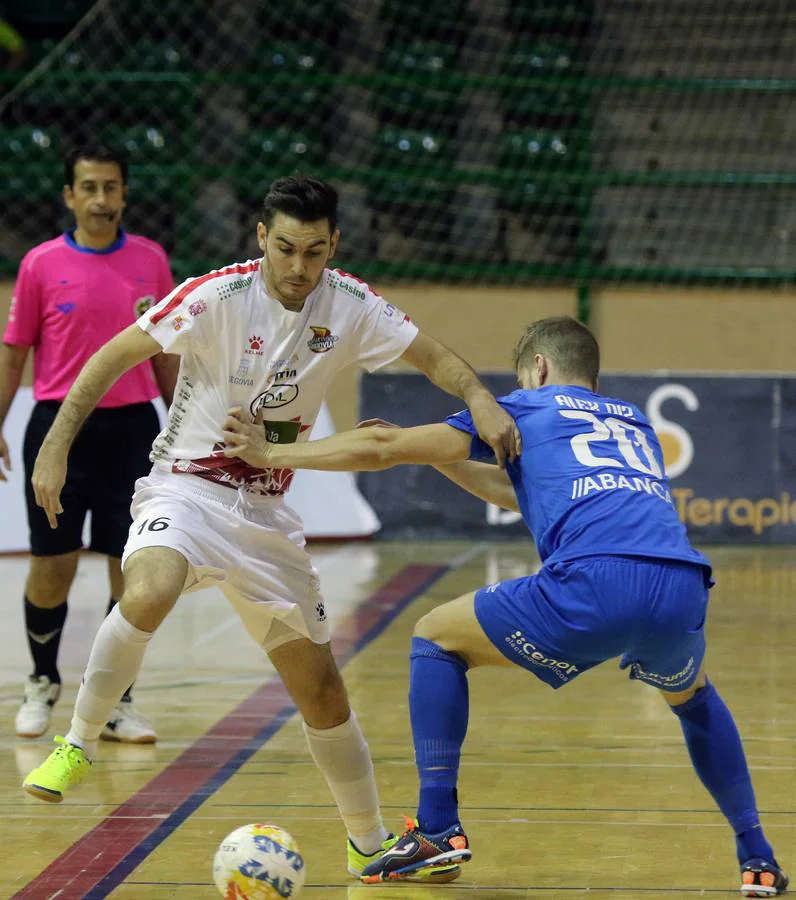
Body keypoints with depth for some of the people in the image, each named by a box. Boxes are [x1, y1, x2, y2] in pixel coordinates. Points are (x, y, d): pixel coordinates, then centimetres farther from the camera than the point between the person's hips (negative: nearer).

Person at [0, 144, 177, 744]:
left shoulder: (151, 260, 4)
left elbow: (166, 351, 12)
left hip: (132, 425, 2)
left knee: (132, 570, 1)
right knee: (53, 566, 1)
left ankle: (116, 704, 11)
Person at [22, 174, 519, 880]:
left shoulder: (349, 304, -4)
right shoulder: (218, 297, -16)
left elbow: (434, 357, 5)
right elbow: (114, 357, -12)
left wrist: (480, 399, -16)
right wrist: (56, 445, -18)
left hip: (268, 512, 4)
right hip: (186, 487, -4)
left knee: (320, 687, 7)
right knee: (148, 594, -38)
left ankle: (370, 843, 23)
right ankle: (77, 745, -16)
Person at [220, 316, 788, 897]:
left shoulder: (526, 408, 22)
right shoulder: (634, 423, 36)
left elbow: (388, 448, 19)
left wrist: (272, 454, 30)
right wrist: (437, 458, 54)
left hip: (594, 584, -5)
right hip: (683, 590, 5)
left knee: (436, 638, 18)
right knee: (693, 696, 38)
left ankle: (438, 829, 10)